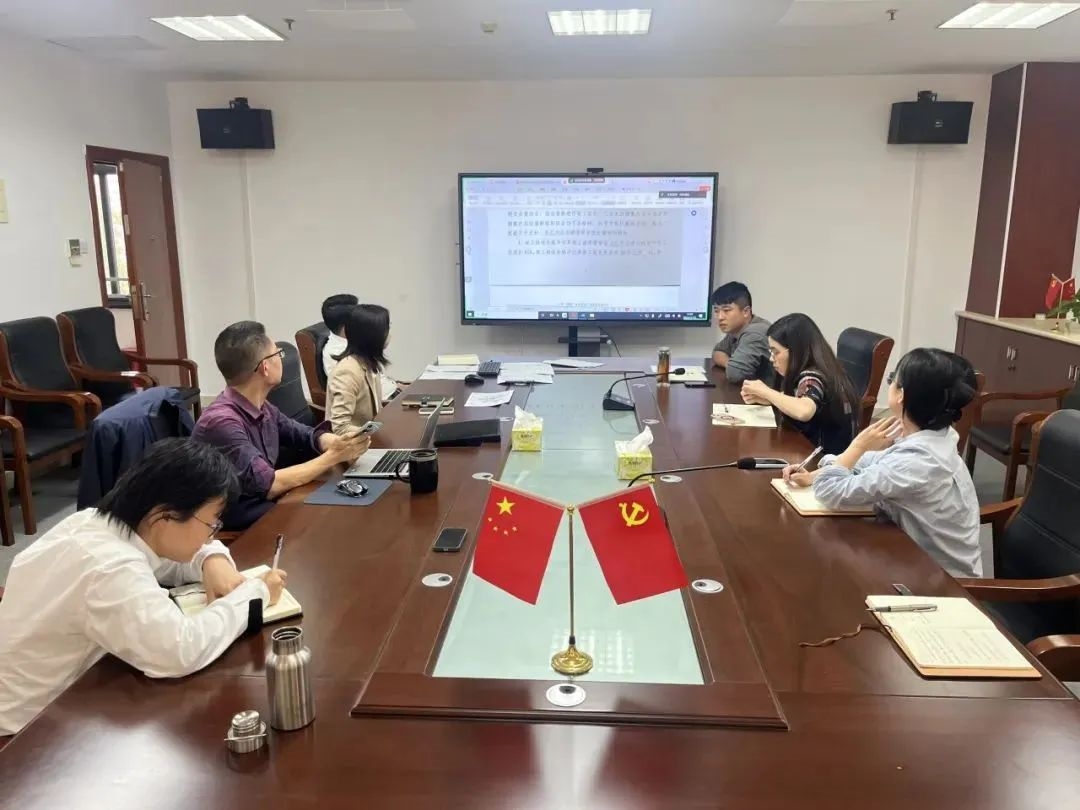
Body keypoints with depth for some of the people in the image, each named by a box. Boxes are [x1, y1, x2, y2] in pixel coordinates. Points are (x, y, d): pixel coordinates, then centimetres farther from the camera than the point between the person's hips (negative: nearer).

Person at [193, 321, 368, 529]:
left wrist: (335, 444, -7)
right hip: (238, 525, -7)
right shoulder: (221, 421, -23)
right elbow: (268, 485, -26)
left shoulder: (262, 408, 2)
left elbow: (304, 434, 16)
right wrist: (333, 456, -19)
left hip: (268, 506, 7)